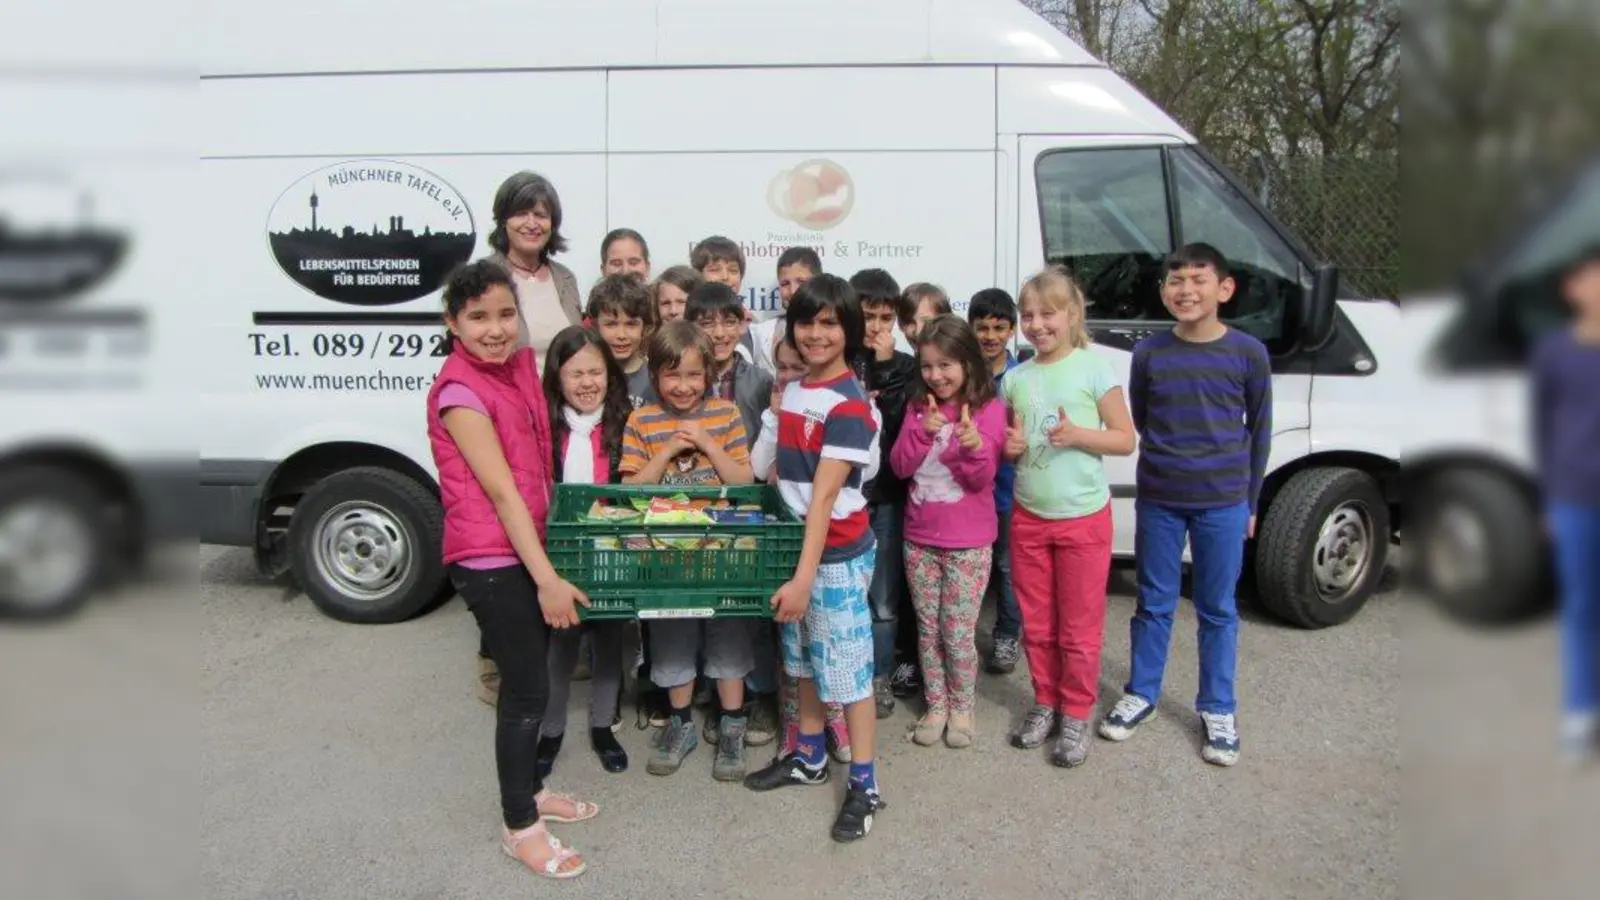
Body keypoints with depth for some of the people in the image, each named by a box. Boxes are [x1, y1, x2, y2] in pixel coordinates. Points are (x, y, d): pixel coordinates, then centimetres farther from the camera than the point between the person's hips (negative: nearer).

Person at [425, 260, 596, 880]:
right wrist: (549, 580, -23)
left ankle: (529, 790, 36)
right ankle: (519, 827, 17)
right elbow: (500, 491, -21)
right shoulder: (459, 392, -17)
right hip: (490, 561, -7)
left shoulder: (519, 365, 6)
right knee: (527, 689, 0)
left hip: (526, 549, 7)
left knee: (528, 680, 18)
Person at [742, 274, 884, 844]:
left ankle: (864, 785, 14)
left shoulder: (848, 405, -17)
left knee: (848, 668, 1)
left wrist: (806, 575, -24)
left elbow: (824, 497, -22)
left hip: (838, 555, -8)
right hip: (795, 544, 8)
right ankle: (809, 758, 35)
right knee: (805, 661, 19)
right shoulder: (792, 391, 7)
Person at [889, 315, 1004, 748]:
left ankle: (961, 708, 22)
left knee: (958, 634, 2)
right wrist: (923, 429, -19)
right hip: (919, 539, 4)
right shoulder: (918, 407, 4)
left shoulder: (989, 409, -9)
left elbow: (982, 477, -14)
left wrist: (974, 445, -34)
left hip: (968, 543, -4)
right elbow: (900, 466, -4)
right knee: (928, 630, 12)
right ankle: (935, 705, 27)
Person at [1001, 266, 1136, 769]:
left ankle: (1076, 715, 20)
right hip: (1028, 517, 4)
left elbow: (1125, 440, -6)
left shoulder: (1093, 368, -8)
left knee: (1079, 627, 6)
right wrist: (1009, 447, -7)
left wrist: (1077, 435, -22)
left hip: (1083, 518, -4)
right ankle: (1046, 702, 31)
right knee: (1036, 624, 14)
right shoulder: (1016, 378, 4)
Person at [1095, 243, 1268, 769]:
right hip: (1158, 499, 1)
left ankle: (1217, 710, 23)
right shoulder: (1149, 353, -2)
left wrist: (1250, 502, 6)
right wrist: (1171, 457, 5)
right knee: (1154, 604, 12)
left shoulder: (1248, 354, -4)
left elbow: (1260, 430, 5)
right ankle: (1141, 694, 27)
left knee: (1218, 610, 10)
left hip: (1224, 502, -1)